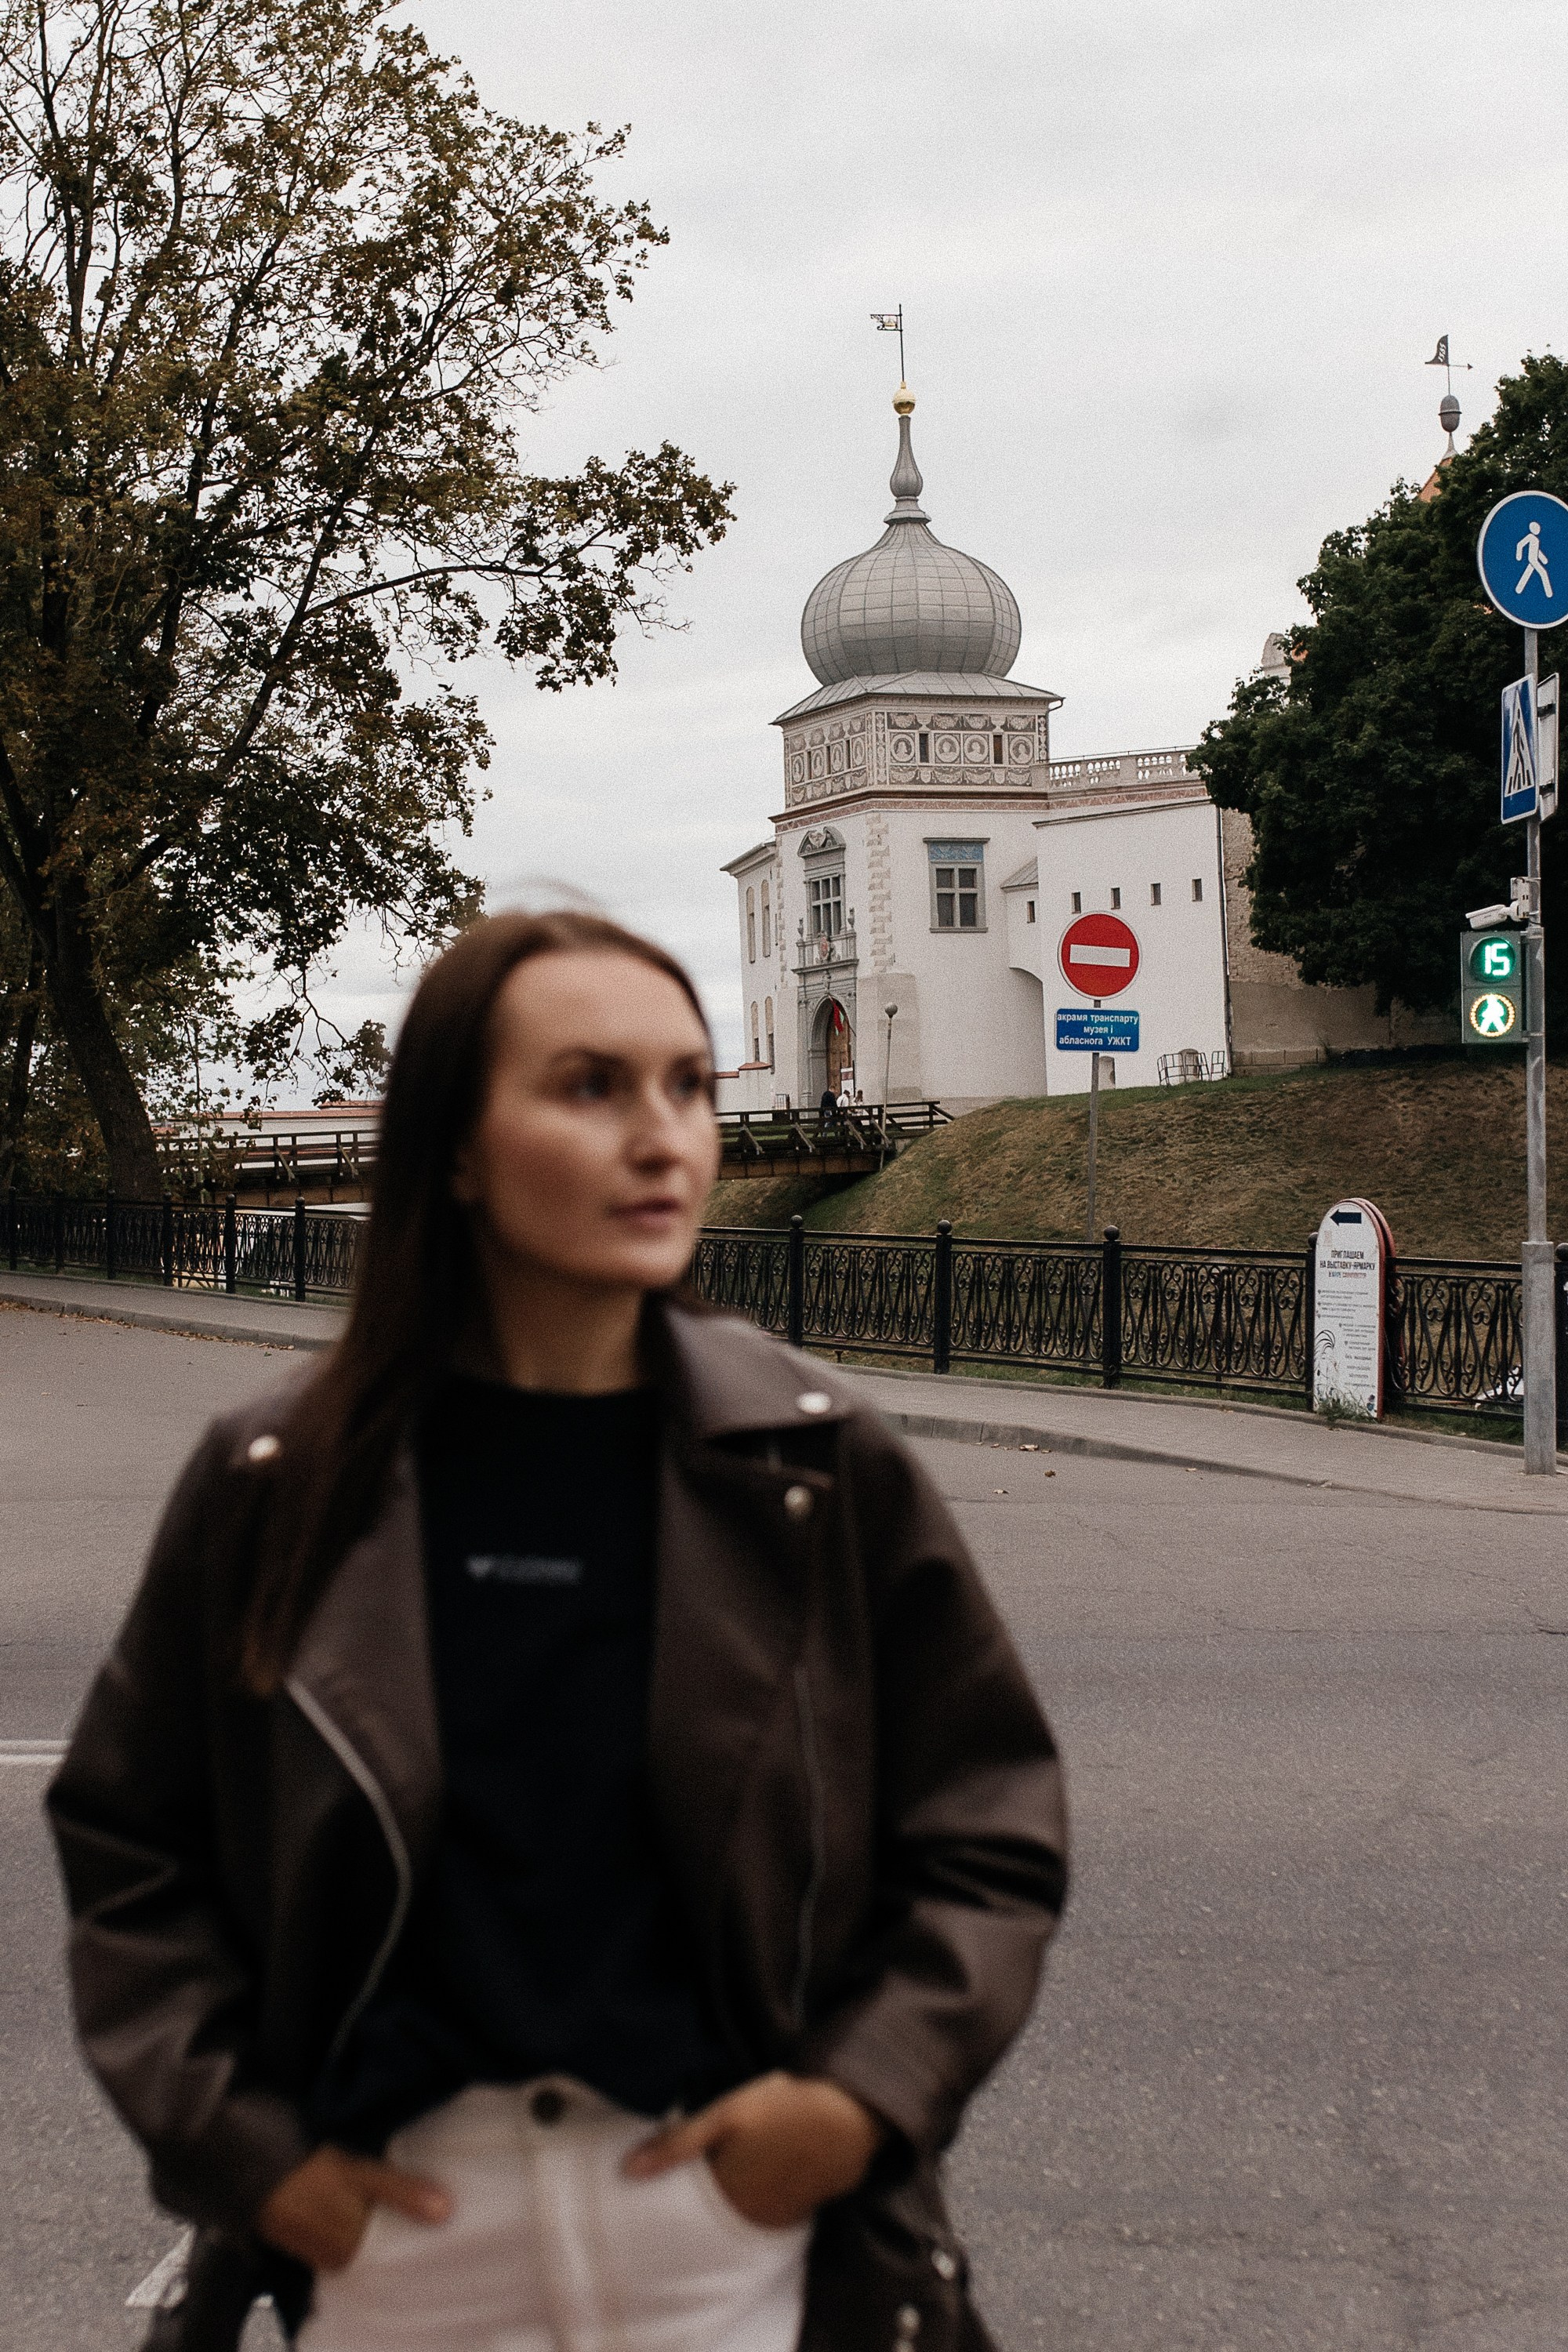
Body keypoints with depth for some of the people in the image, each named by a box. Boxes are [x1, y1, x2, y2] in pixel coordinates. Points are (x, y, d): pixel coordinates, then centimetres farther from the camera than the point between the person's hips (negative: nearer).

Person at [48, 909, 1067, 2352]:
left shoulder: (819, 1471, -6)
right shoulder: (280, 1490, -5)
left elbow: (991, 1828, 2)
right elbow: (127, 1836, 5)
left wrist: (867, 2094, -10)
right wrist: (239, 2141, -3)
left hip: (734, 2209, 0)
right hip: (393, 2235, 1)